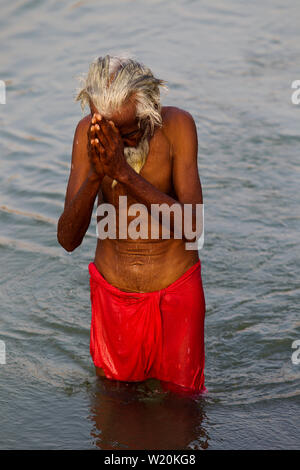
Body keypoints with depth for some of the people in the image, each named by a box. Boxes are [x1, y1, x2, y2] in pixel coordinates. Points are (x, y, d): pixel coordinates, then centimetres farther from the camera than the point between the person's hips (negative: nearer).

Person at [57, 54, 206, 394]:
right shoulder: (88, 133, -11)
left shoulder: (177, 125, -17)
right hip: (112, 292, 2)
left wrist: (124, 173, -34)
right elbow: (67, 239, -15)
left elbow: (191, 223, -26)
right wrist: (94, 176, -33)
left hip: (175, 291, -2)